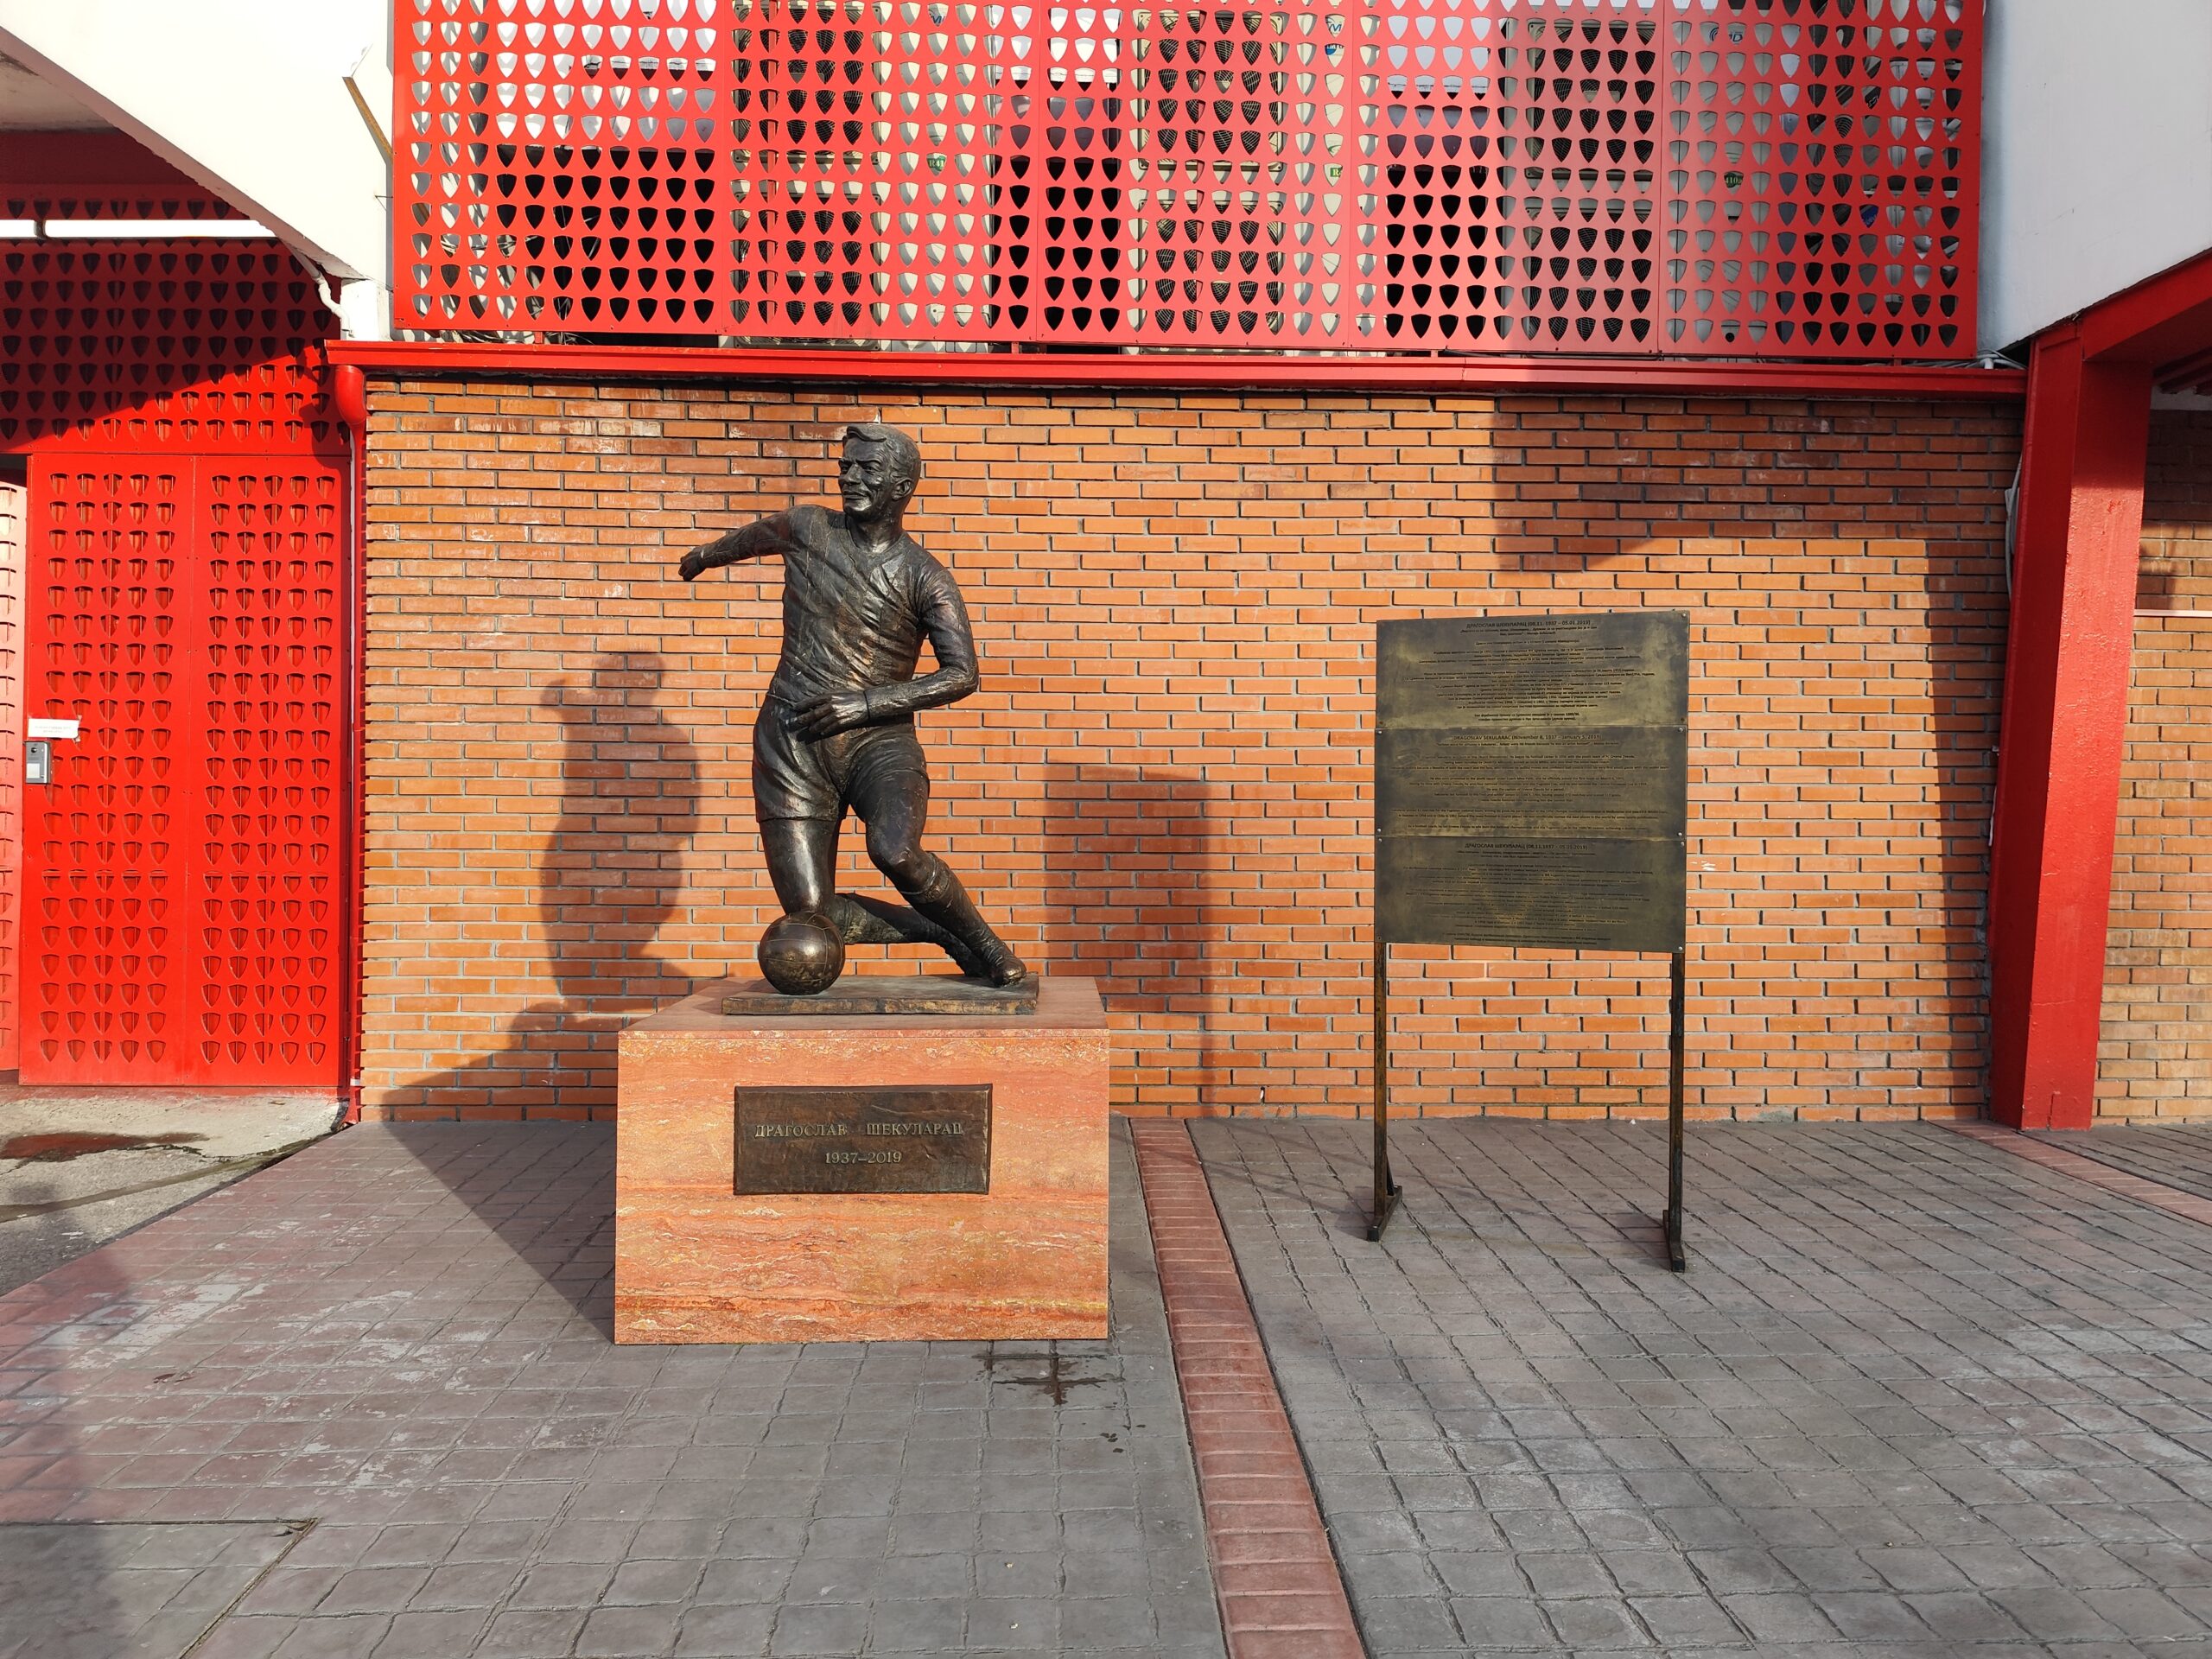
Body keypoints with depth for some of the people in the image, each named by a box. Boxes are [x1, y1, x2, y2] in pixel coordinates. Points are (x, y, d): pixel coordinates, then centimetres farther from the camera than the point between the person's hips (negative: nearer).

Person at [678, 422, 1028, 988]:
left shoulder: (925, 578, -1)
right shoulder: (807, 529, 7)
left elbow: (963, 674, -7)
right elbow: (750, 536, 30)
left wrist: (868, 702, -16)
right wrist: (705, 555, 51)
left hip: (880, 741, -2)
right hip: (791, 744, 3)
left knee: (895, 853, -33)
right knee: (812, 917, -5)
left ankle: (985, 943, -7)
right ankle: (944, 934, 16)